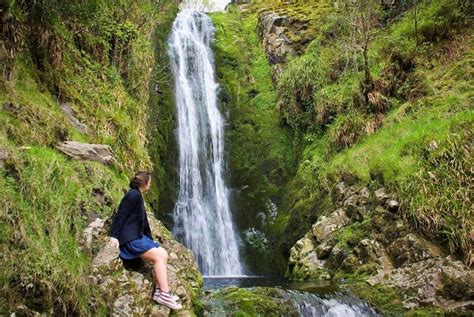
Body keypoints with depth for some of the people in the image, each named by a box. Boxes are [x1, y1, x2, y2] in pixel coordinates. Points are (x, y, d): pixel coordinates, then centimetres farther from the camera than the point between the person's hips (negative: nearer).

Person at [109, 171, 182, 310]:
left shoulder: (137, 196, 19)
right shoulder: (133, 195, -11)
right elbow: (121, 216, -16)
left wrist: (148, 238, 18)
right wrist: (114, 236, -19)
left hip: (137, 235, 10)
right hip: (129, 237, -10)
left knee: (163, 254, 0)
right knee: (159, 256, -18)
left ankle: (159, 290, -3)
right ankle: (164, 294, -17)